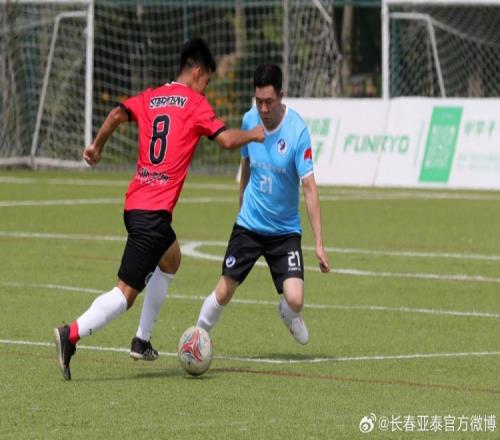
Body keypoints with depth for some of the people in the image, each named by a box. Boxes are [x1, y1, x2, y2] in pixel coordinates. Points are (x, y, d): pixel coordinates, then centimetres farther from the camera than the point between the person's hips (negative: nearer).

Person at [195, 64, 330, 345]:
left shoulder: (298, 131, -19)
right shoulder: (250, 120, -5)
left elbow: (310, 188, -21)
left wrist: (319, 243, -25)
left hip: (285, 231, -3)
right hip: (248, 225, 3)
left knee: (295, 299, -15)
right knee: (223, 294, -1)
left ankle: (289, 315, 21)